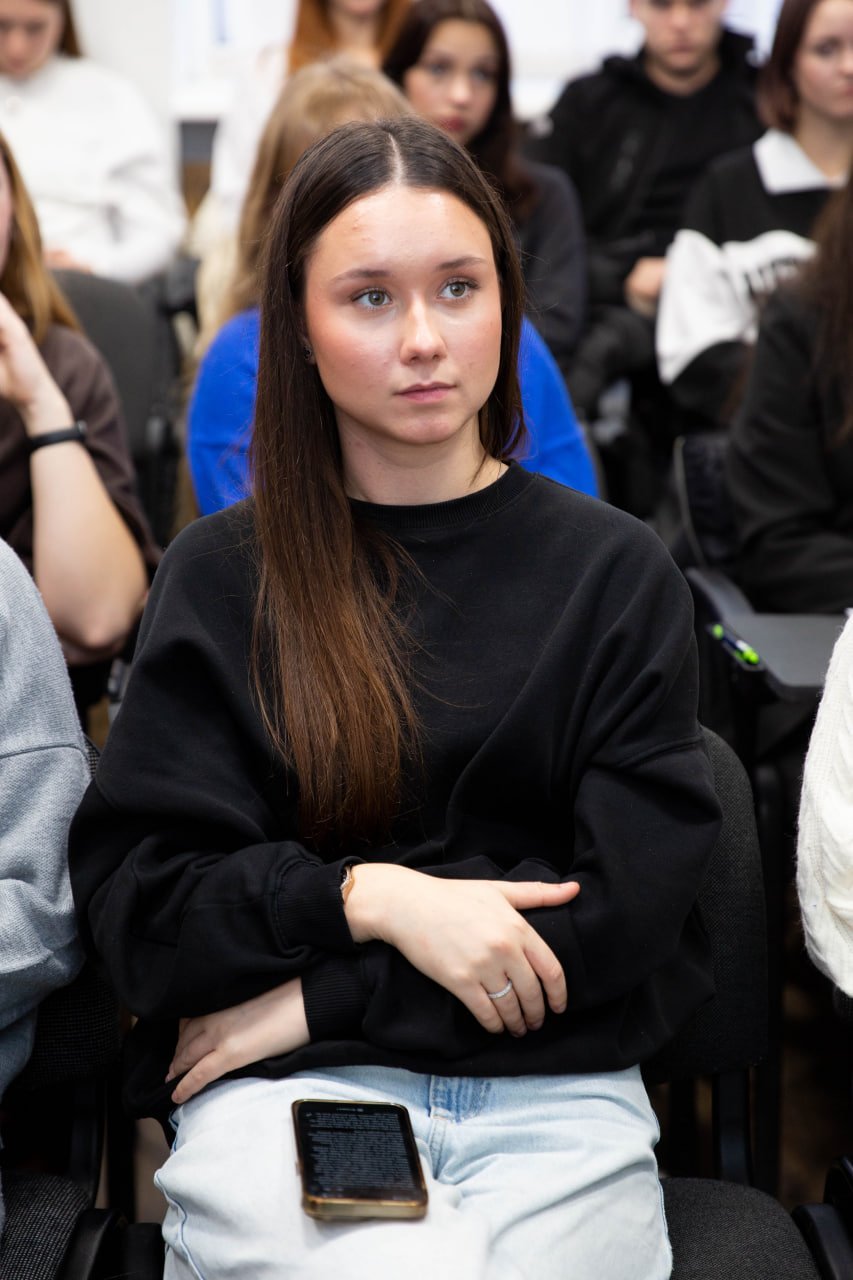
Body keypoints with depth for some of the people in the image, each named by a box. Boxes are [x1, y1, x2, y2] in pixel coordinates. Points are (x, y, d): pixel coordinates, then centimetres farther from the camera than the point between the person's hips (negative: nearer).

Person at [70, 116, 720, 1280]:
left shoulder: (618, 572, 7)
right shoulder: (221, 576, 7)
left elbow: (628, 897, -1)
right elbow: (136, 889, 2)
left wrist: (317, 998, -7)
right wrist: (373, 901, -15)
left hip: (555, 1089, 1)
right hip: (286, 1095, -1)